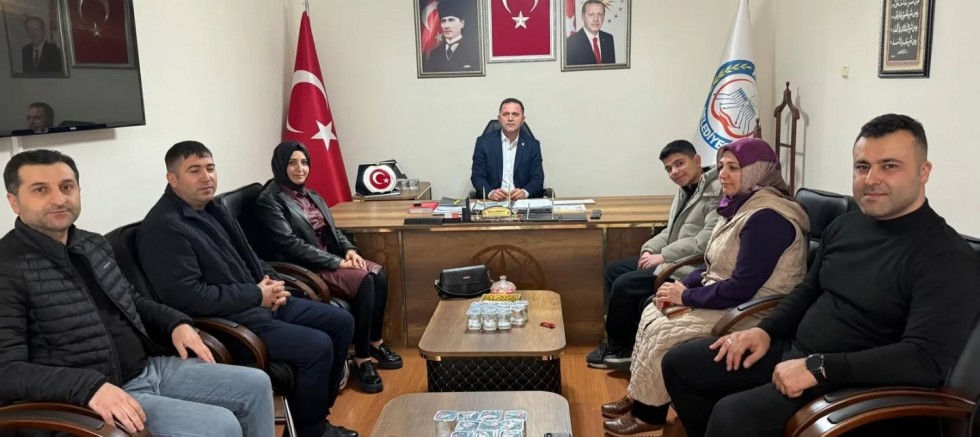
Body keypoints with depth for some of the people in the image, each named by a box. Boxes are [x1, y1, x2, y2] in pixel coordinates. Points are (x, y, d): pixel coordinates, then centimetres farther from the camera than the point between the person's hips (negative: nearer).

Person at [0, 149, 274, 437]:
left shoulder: (93, 244, 11)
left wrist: (177, 323, 7)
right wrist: (88, 387, -32)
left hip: (151, 366, 8)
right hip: (92, 396, -8)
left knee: (256, 385, 5)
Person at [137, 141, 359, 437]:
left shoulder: (213, 209, 12)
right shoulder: (163, 227, -17)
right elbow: (188, 296, -24)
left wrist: (272, 281, 1)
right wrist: (256, 295, -18)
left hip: (260, 302, 10)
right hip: (226, 320, -10)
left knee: (341, 322, 7)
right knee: (317, 346, -22)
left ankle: (316, 410, 20)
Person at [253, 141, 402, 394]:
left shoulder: (311, 196, 15)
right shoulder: (270, 200, -11)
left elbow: (332, 230, 18)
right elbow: (290, 245, -19)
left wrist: (349, 250, -5)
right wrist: (337, 262, -21)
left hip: (329, 259, 8)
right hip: (303, 270, -8)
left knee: (378, 274, -16)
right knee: (364, 281, -27)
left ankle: (375, 342, 0)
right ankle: (361, 360, -18)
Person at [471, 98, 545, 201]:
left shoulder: (532, 145, 6)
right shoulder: (484, 142, 3)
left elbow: (537, 179, 3)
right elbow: (477, 176, 0)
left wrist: (524, 192, -18)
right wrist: (490, 192, -19)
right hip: (492, 202, -1)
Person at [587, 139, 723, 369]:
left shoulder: (716, 192, -16)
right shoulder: (685, 191, 16)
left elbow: (706, 240, -26)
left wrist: (663, 256, -20)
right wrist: (650, 249, 0)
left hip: (690, 267, -11)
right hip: (671, 261, 11)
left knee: (624, 285, -18)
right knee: (613, 270, 9)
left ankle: (619, 346, 5)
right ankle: (626, 340, 11)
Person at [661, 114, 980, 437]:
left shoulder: (947, 258, -17)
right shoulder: (844, 225, 8)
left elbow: (927, 359, -26)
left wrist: (818, 367, -28)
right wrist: (766, 330, 3)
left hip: (853, 383, -8)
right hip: (793, 351, 8)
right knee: (678, 363, 6)